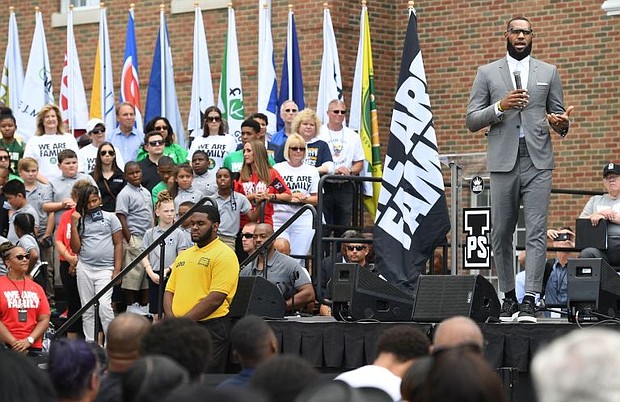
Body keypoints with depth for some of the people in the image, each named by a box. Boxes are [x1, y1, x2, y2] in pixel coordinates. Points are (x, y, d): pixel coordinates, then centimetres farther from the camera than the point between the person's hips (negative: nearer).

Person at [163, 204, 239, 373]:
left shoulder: (224, 255, -7)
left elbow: (215, 299, -15)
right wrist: (172, 319, -4)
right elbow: (169, 291, 16)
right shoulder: (183, 255, 19)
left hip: (210, 327, -7)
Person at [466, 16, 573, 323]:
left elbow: (558, 114, 16)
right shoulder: (487, 73, 10)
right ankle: (508, 297, 16)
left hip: (538, 162, 0)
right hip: (503, 162, 0)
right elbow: (471, 121, 6)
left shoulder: (549, 73, 14)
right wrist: (500, 107, -11)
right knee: (501, 234, 4)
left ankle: (529, 301, -13)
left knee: (536, 231, -9)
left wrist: (561, 123, -9)